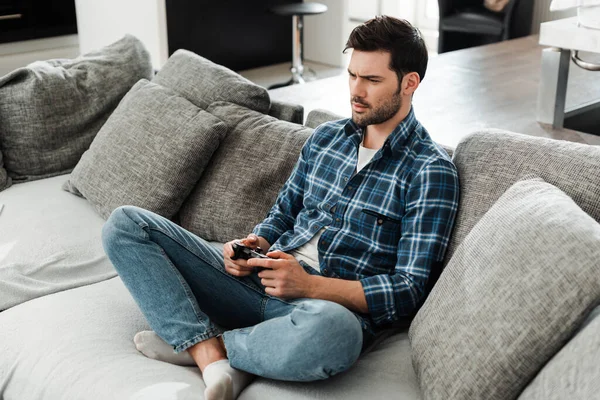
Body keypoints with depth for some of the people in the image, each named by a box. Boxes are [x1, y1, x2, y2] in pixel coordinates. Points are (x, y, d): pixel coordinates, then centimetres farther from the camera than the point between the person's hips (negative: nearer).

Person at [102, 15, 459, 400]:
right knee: (126, 224, -6)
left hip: (332, 304, -6)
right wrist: (253, 246, -2)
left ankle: (191, 342, -16)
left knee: (332, 330, -46)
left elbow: (410, 289, -10)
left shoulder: (431, 170, -5)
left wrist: (309, 285, -20)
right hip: (262, 281, 6)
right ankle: (214, 360, -22)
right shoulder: (326, 137, 15)